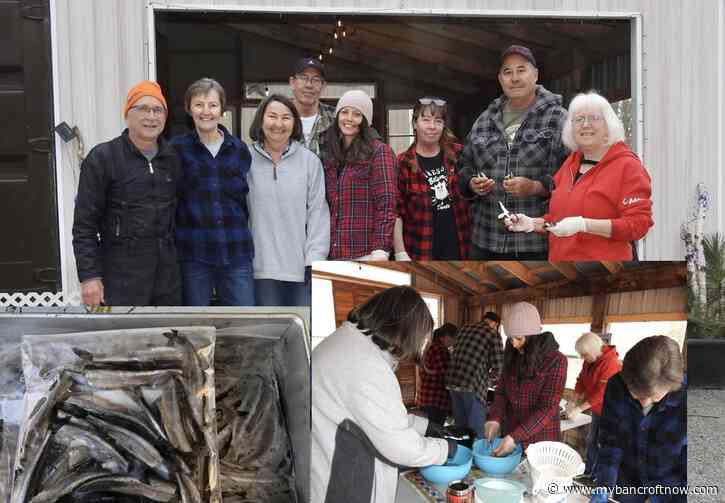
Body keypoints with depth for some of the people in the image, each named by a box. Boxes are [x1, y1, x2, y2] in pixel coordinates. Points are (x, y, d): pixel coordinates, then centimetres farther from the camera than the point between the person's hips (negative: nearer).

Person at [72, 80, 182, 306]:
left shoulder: (172, 159, 10)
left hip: (168, 274, 5)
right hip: (121, 277, -5)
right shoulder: (102, 158, -4)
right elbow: (85, 224, -6)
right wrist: (90, 276, -12)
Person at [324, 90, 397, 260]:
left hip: (365, 255, -5)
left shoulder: (379, 151, -3)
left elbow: (386, 205, -9)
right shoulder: (330, 156, 13)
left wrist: (381, 250, -17)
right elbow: (329, 206, 15)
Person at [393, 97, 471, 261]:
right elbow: (396, 212, -6)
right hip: (421, 252, -3)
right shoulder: (402, 164, -4)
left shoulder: (459, 154, 4)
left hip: (458, 248, 3)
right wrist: (400, 253, -11)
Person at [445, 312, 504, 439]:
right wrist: (487, 382, 16)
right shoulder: (494, 334, 1)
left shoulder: (463, 329, 18)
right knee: (476, 431, 2)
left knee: (460, 427, 16)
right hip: (473, 385, -6)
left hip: (452, 382, 6)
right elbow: (498, 367, -3)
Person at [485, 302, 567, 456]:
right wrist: (495, 419, -12)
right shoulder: (512, 357, 3)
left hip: (541, 442, -5)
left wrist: (515, 437, -25)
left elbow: (547, 409, -19)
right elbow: (501, 392, 7)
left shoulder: (555, 361, -15)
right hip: (512, 435, 5)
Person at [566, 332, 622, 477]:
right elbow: (581, 380, 9)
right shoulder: (589, 361, 0)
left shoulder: (610, 363, -27)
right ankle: (588, 473, 30)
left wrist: (579, 409, -26)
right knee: (591, 441, 17)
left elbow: (601, 393, -29)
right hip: (597, 409, 9)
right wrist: (574, 401, -2)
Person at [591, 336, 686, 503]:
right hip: (628, 478, 2)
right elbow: (611, 441, -12)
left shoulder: (683, 399, -29)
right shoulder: (616, 387, -21)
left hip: (670, 486, -2)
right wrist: (603, 486, -19)